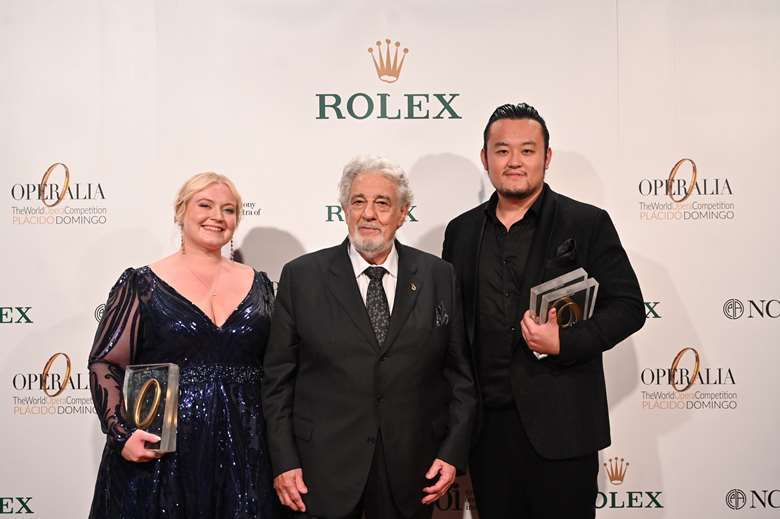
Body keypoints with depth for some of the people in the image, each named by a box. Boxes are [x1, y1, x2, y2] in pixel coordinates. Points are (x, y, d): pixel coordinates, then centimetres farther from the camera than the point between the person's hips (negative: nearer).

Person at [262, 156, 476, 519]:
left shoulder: (439, 277, 3)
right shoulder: (301, 276, -1)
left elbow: (459, 373, 6)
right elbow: (278, 378, 0)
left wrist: (453, 452, -1)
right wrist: (284, 461, -4)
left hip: (411, 469, 1)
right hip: (323, 471, -1)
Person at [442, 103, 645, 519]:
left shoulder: (587, 224, -2)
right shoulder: (462, 231, 9)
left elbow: (628, 307, -3)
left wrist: (563, 342, -18)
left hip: (559, 424, -3)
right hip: (485, 423, 4)